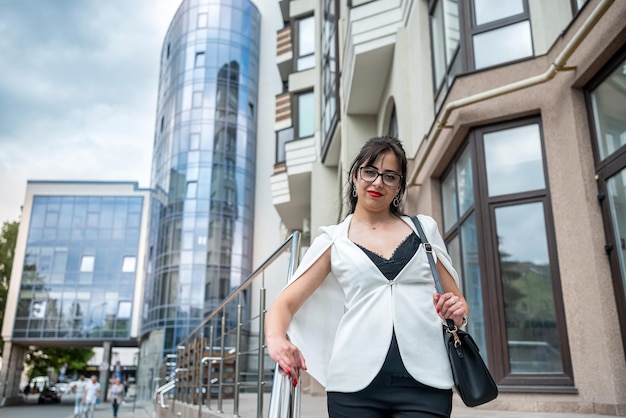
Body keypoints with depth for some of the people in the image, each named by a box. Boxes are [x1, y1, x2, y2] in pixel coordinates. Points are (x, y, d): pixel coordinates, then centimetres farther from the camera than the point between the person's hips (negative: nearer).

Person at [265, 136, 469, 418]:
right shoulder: (334, 240, 8)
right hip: (355, 383, 0)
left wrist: (459, 312, -5)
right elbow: (285, 302, 3)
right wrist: (276, 338, -19)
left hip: (425, 382, 1)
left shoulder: (424, 227, 12)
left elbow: (457, 298, 19)